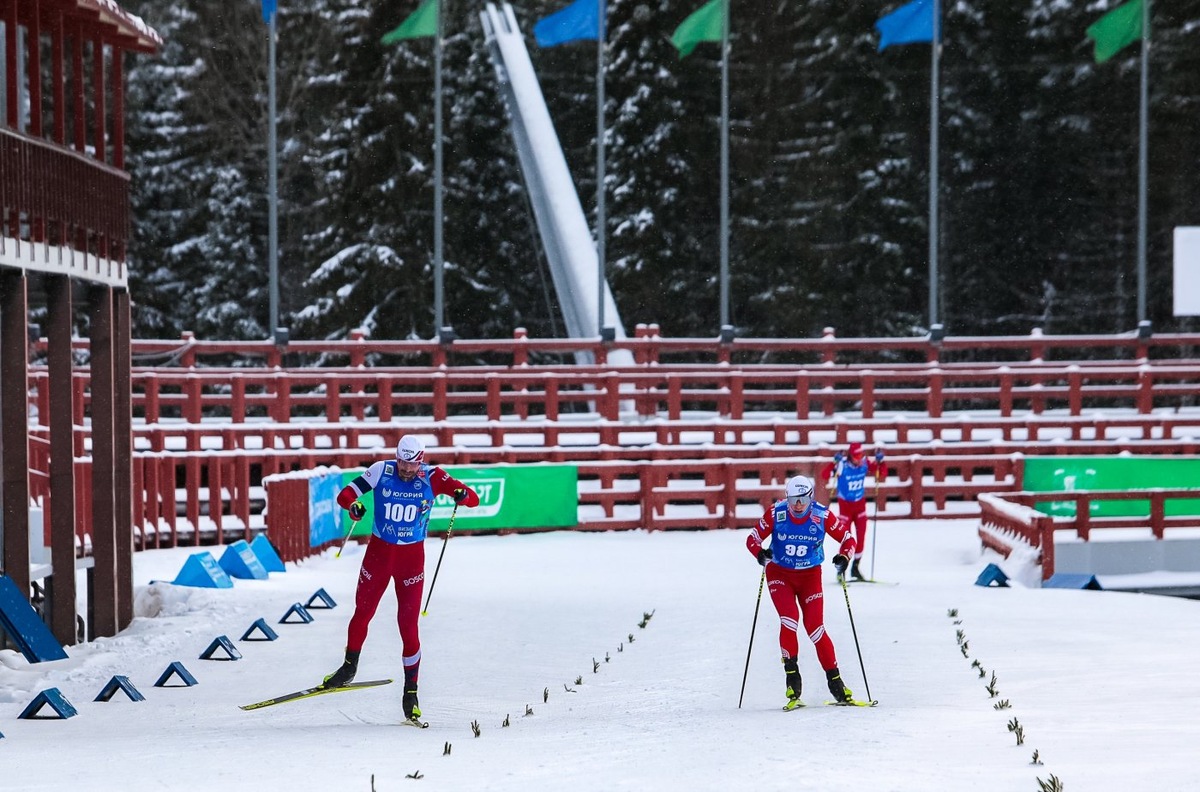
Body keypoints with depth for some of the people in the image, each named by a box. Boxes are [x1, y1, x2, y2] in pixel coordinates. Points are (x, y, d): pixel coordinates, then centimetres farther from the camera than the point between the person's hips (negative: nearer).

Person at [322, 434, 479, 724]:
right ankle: (349, 667, 36)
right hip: (379, 550, 1)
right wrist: (353, 505, -34)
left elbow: (473, 499, -15)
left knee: (408, 624, -5)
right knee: (362, 613, 11)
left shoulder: (432, 477, -12)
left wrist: (463, 495, -39)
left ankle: (411, 690, 5)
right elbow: (345, 494, -11)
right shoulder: (381, 471, -11)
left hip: (411, 556, -1)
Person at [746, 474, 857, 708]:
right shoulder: (776, 513, -16)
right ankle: (791, 675, -9)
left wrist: (843, 558, -24)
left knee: (815, 627, -8)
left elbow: (847, 537, -5)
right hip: (780, 573, 0)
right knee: (789, 618, -21)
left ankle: (835, 681, 2)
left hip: (810, 575, 0)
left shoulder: (822, 516, -15)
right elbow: (753, 538, -9)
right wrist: (760, 553, -30)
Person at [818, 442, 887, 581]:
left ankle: (855, 567, 19)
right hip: (845, 505, -4)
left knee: (861, 537, 4)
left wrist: (880, 461, -18)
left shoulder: (865, 464, -10)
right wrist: (834, 463, -44)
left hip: (860, 503, 4)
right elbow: (824, 475, -31)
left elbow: (883, 473, -1)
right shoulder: (842, 465, -21)